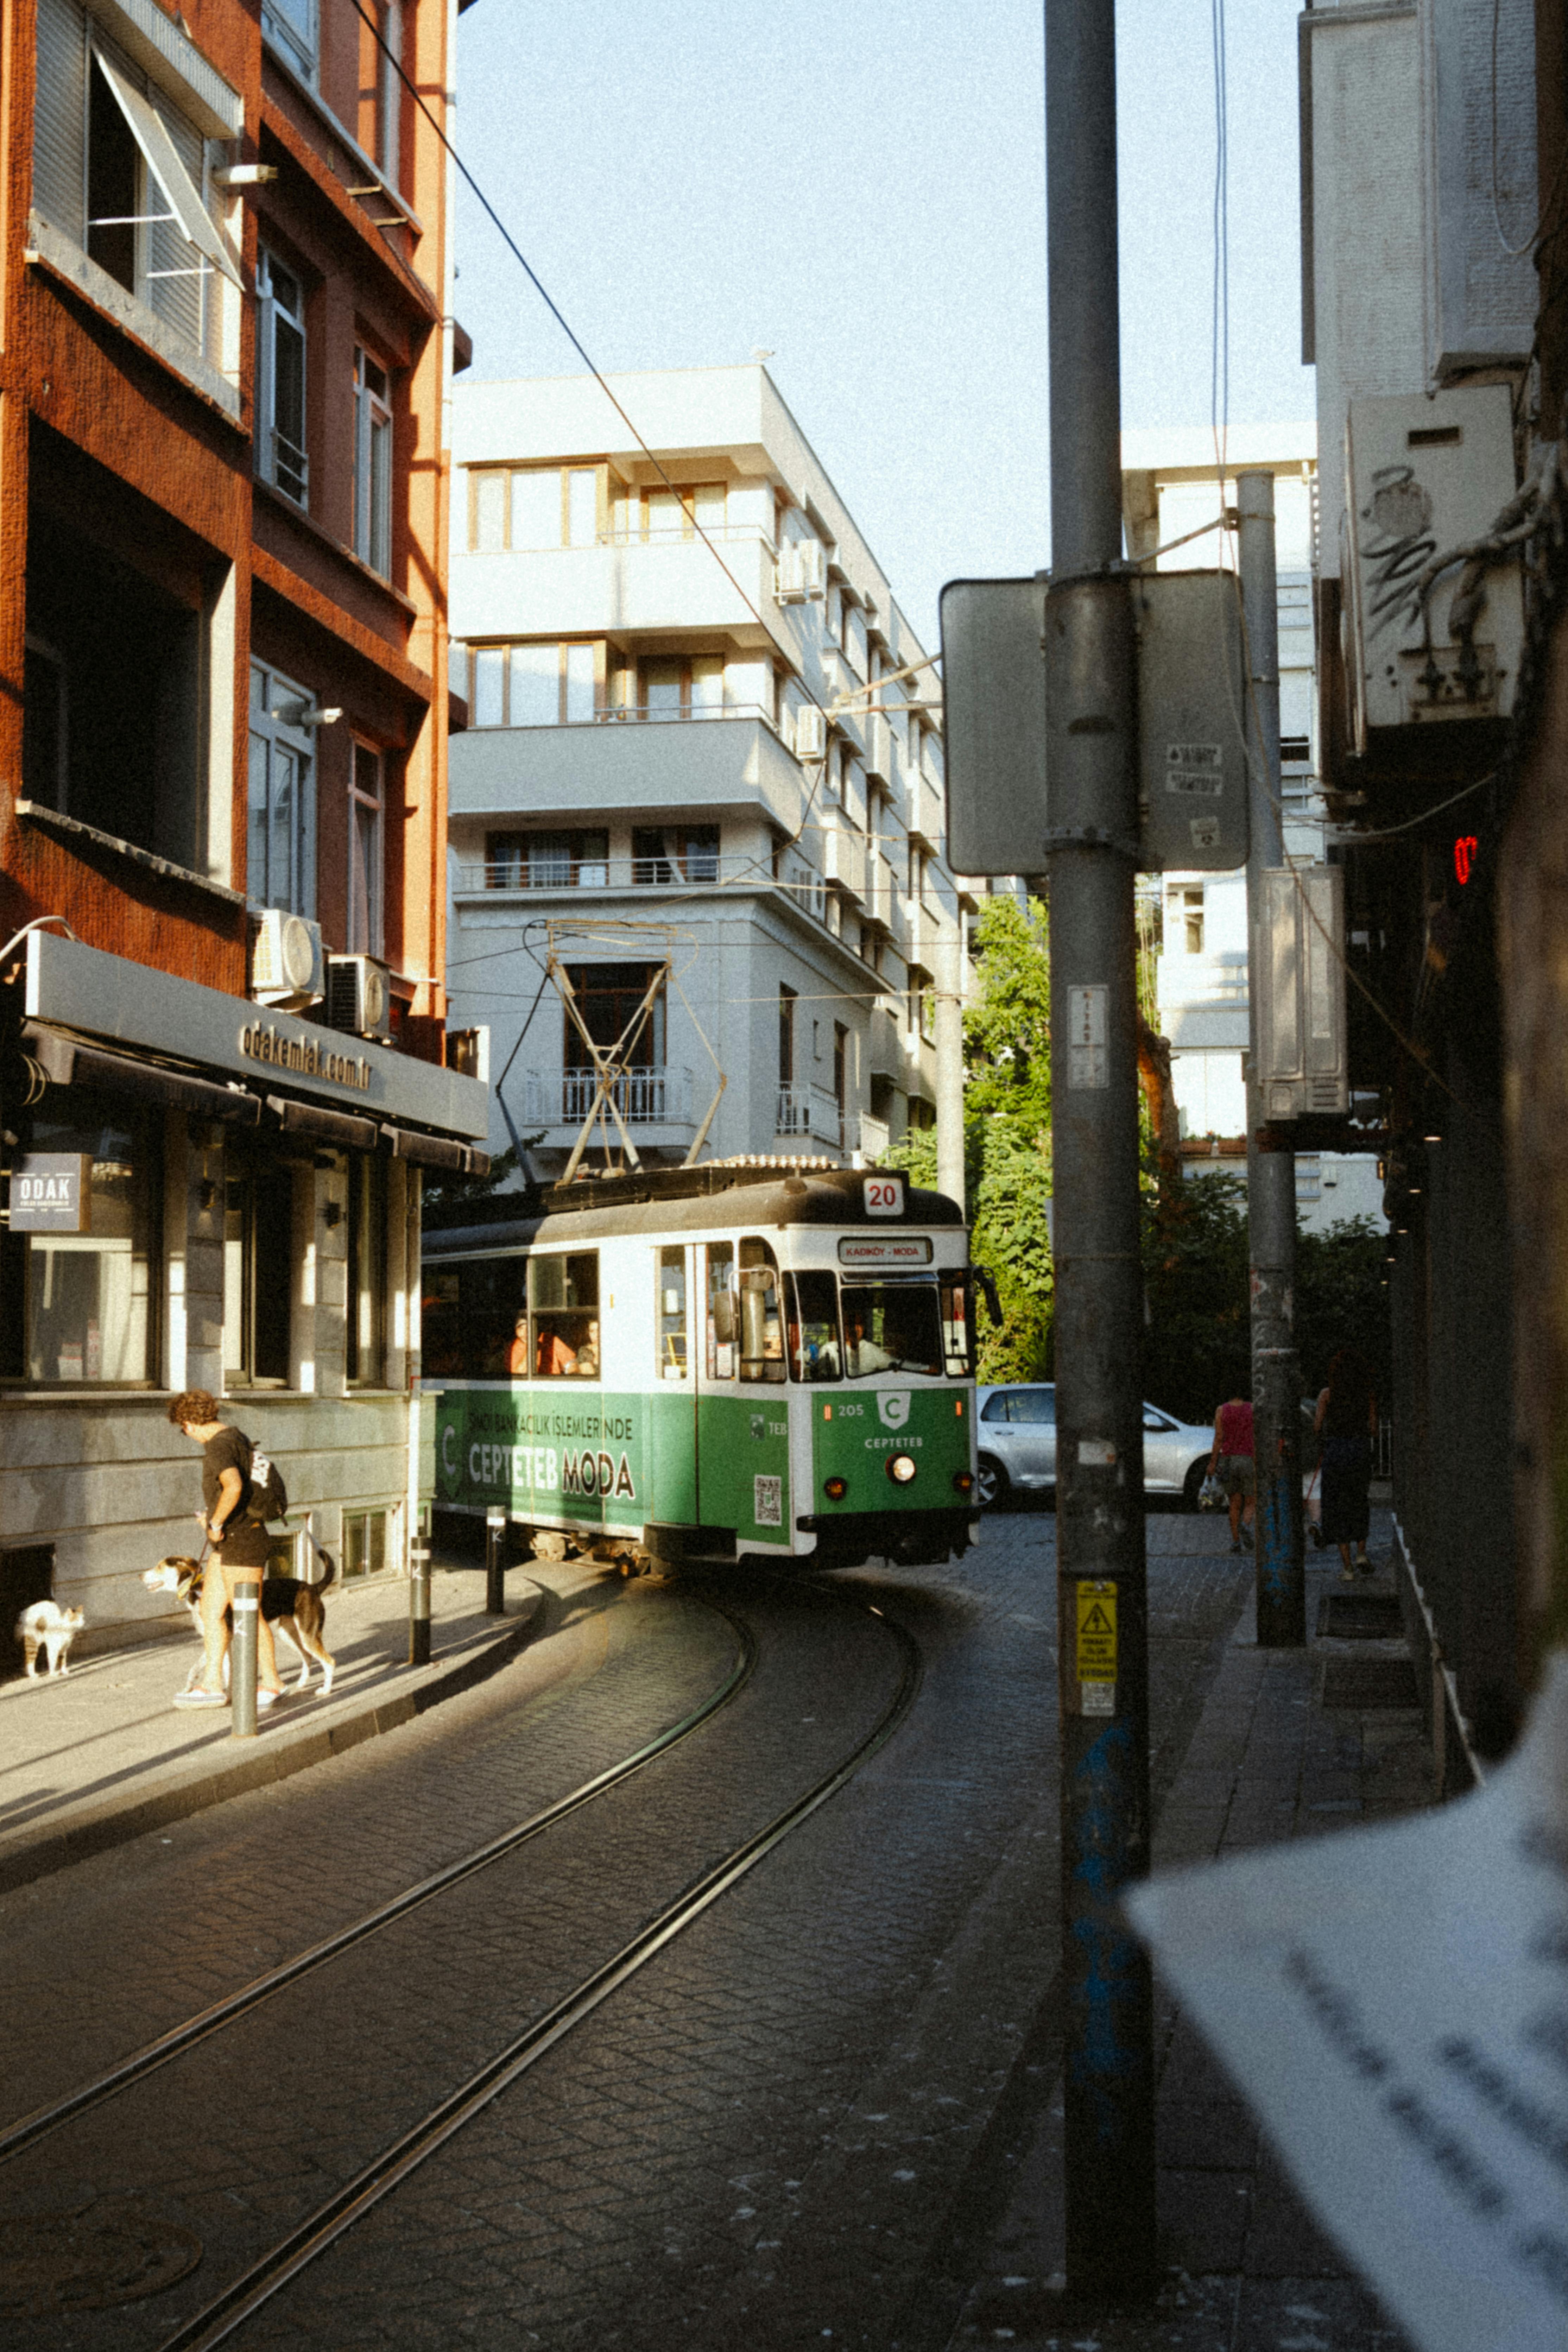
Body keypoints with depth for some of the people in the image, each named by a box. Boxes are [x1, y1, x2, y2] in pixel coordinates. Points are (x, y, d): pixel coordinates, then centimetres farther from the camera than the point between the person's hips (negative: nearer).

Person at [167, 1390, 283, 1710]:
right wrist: (215, 1516, 29)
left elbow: (234, 1486, -38)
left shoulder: (218, 1447, -19)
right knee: (211, 1611, 12)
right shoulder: (236, 1437, 13)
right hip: (231, 1543, 10)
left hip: (241, 1542, -10)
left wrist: (216, 1523, -23)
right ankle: (212, 1685, 15)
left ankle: (271, 1683, 13)